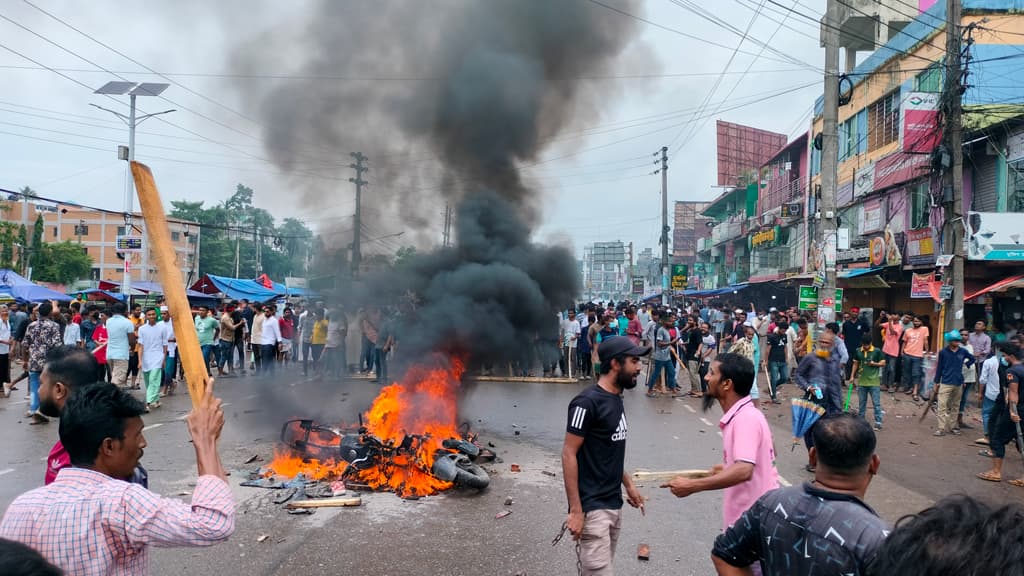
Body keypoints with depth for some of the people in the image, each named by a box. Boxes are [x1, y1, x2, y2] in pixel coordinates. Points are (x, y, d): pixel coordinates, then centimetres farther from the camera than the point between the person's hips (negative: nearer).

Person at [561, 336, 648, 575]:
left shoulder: (616, 399, 10)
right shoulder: (588, 402, -16)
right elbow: (568, 455, -17)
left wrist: (628, 484, 20)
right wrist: (575, 510, -20)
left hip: (614, 504, 8)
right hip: (593, 508, -8)